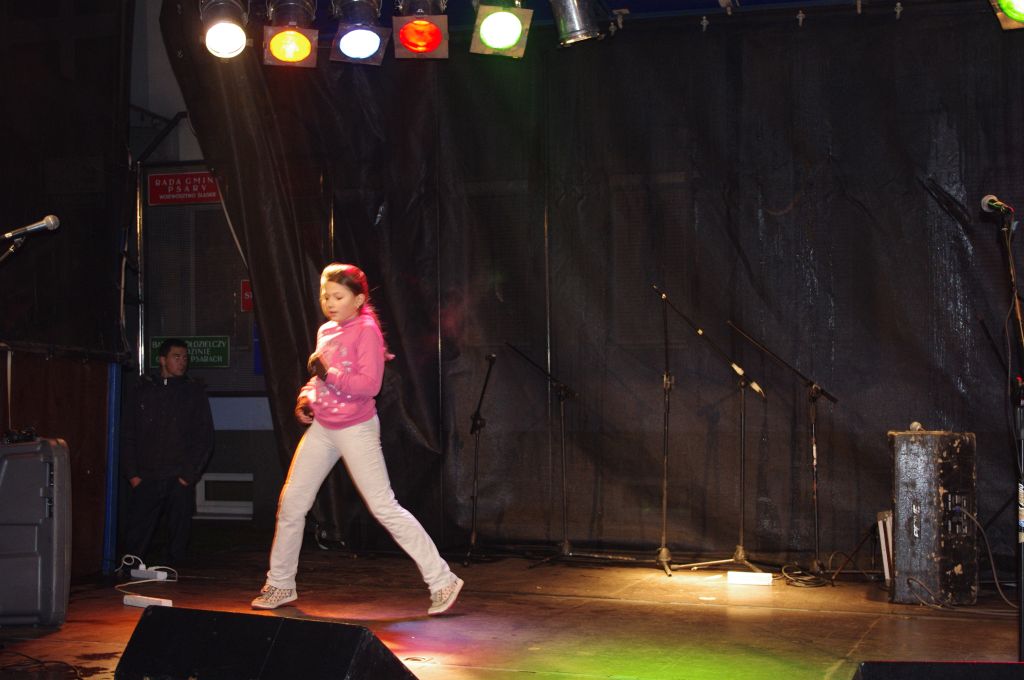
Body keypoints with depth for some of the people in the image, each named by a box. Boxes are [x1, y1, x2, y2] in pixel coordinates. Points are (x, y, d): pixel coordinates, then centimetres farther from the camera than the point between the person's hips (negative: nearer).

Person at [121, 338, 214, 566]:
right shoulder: (143, 390, 12)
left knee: (178, 537, 0)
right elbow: (129, 435, 11)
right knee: (135, 538, -5)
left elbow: (205, 438, 5)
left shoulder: (194, 392, 9)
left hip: (179, 481, -1)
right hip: (146, 479, 1)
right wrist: (132, 473, 0)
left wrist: (189, 474, -4)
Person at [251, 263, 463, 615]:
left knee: (384, 507, -9)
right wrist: (306, 397, 7)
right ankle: (279, 585, 23)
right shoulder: (325, 332, 10)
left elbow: (370, 385, -22)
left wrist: (329, 373, -27)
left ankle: (442, 581, -3)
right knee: (291, 502, 8)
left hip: (356, 430, -8)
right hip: (322, 428, 8)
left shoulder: (366, 331, -13)